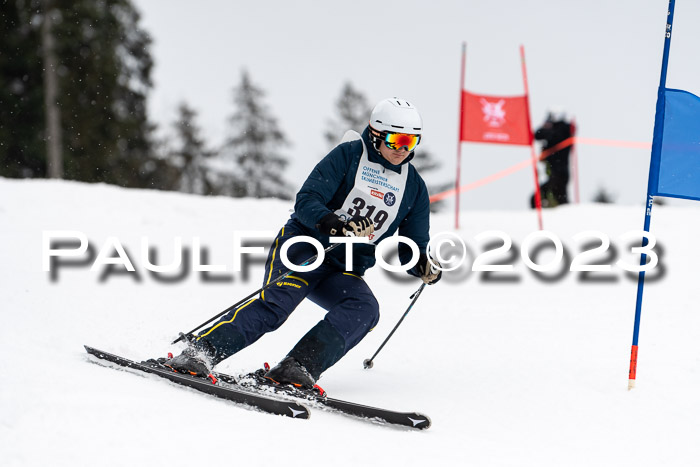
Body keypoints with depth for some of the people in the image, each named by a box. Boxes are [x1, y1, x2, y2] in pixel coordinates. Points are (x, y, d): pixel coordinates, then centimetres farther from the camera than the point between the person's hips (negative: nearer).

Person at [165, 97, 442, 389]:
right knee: (278, 301, -30)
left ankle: (298, 369, -37)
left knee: (365, 310, -27)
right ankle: (200, 352, -34)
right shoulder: (348, 156, -2)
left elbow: (409, 248, 14)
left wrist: (424, 266, -9)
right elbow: (306, 202, -11)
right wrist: (336, 224, -31)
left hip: (343, 272, 4)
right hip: (305, 246, -4)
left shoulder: (414, 187, 10)